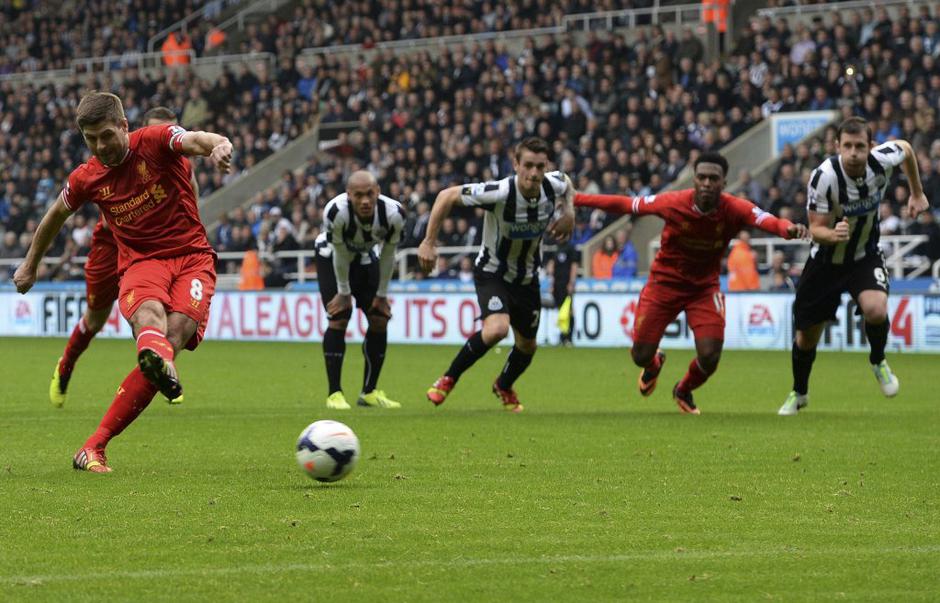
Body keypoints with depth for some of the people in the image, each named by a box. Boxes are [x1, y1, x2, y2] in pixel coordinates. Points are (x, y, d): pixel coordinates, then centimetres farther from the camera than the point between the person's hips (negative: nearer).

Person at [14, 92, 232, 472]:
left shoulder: (156, 141, -7)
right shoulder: (86, 178, 4)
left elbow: (197, 140, -27)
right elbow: (56, 215, 24)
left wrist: (218, 146, -52)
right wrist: (31, 264, 35)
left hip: (192, 257, -1)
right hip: (141, 261, 1)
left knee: (175, 336, -23)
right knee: (148, 314, -35)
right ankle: (161, 364, -76)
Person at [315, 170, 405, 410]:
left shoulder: (393, 214, -30)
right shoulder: (336, 212, -39)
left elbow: (387, 255, -14)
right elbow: (340, 254, -23)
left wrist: (381, 294, -6)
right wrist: (343, 292, -12)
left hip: (364, 257, 4)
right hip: (331, 256, -4)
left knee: (380, 319, -4)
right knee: (339, 319, -16)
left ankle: (369, 391, 7)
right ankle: (334, 393, -12)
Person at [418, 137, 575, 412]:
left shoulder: (554, 185, -17)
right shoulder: (499, 193, -32)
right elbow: (447, 196, -21)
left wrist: (568, 214, -6)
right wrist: (429, 242, -22)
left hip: (527, 278, 5)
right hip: (492, 273, -5)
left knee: (527, 346, 17)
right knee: (497, 328, -32)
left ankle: (504, 386, 51)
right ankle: (448, 379, -9)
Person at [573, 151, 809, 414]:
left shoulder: (734, 209, -22)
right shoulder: (673, 203, -22)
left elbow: (767, 220, -39)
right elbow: (625, 204, -12)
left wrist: (788, 228, -63)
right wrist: (577, 199, -12)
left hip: (705, 287, 0)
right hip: (665, 281, 0)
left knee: (710, 356, -13)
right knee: (641, 356, 0)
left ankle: (684, 391, 25)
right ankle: (654, 364, 43)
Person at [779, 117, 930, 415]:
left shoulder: (883, 159, -22)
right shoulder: (824, 177, -30)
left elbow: (906, 148, 4)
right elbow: (816, 229, -22)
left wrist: (917, 193, 15)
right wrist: (831, 234, -45)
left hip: (865, 256, 1)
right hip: (826, 260, -1)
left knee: (876, 310, -28)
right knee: (807, 335, 8)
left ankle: (878, 362, 5)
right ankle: (799, 393, 37)